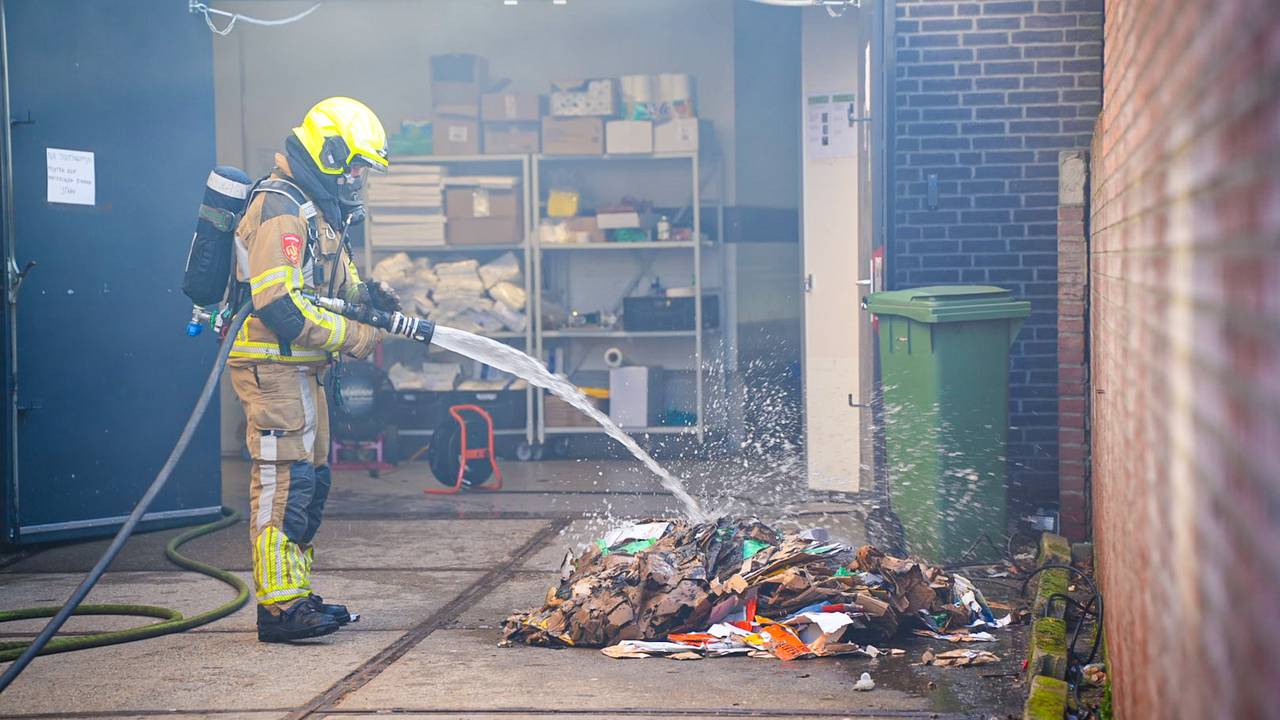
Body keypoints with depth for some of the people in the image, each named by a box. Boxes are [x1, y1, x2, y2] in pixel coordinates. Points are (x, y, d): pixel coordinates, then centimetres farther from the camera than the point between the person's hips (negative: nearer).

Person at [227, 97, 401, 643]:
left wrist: (365, 292, 1)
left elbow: (334, 282, 24)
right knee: (284, 478, -10)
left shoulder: (316, 210, 18)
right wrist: (355, 338, -19)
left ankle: (296, 595, 22)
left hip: (300, 370, 11)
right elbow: (280, 306, -25)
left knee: (311, 479, 14)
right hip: (272, 365, -11)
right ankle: (279, 605, -8)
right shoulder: (280, 209, -16)